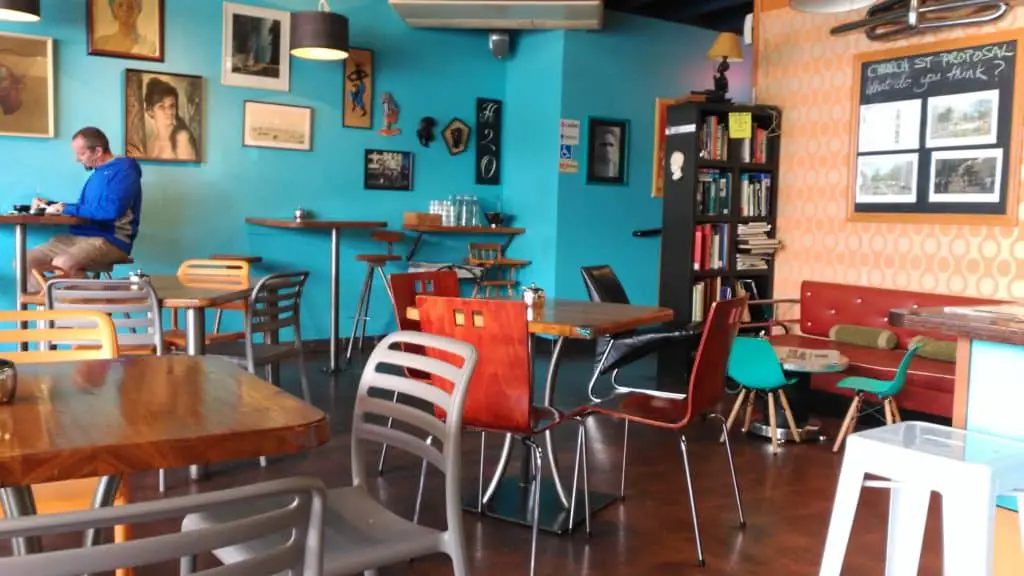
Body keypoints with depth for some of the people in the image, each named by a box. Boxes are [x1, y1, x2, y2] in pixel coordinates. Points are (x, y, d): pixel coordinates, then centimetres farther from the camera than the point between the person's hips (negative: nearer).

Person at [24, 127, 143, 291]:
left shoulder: (124, 169, -9)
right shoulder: (98, 173, 20)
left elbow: (111, 210, -23)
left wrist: (67, 209, -12)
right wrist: (50, 205, 15)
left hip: (110, 241, -9)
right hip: (80, 237, 10)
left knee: (61, 265, -35)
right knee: (25, 262, -3)